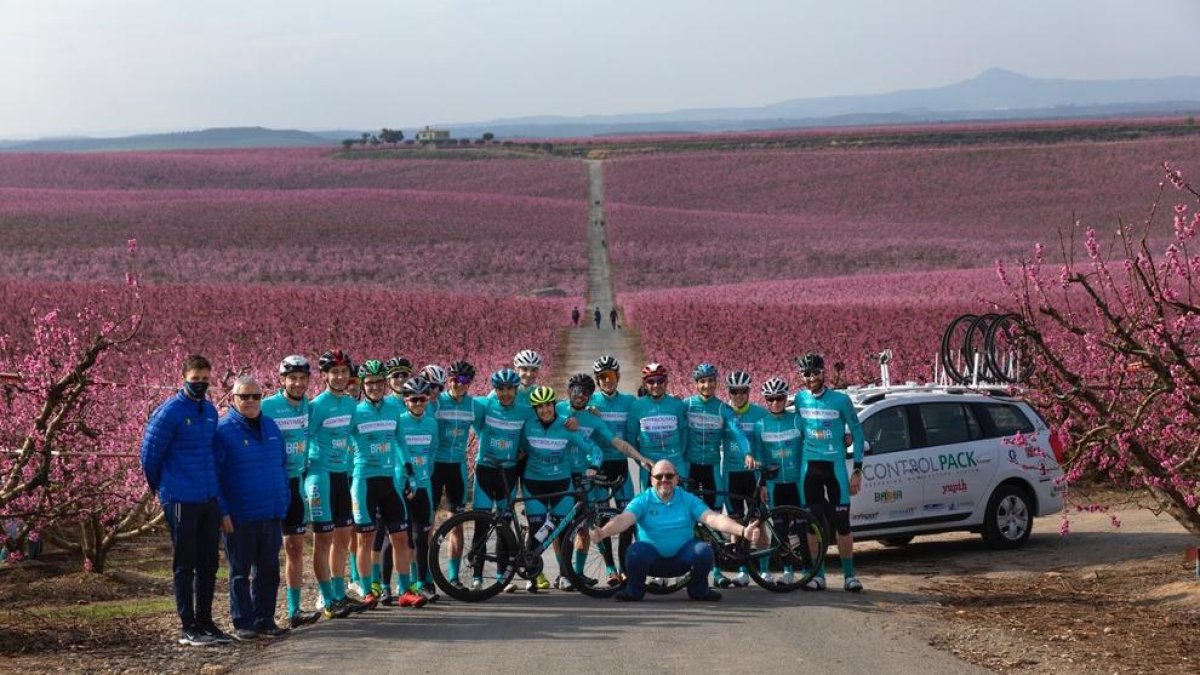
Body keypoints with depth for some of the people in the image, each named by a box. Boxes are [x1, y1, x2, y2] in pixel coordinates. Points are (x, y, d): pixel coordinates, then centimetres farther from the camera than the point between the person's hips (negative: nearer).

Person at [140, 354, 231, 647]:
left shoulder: (210, 411, 9)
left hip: (209, 498, 6)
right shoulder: (169, 412, -11)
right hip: (181, 501, -6)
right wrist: (163, 489, 5)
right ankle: (189, 628, 5)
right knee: (185, 565, 1)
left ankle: (205, 621, 20)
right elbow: (149, 454, -6)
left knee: (209, 563, 10)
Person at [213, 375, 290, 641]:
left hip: (271, 516, 6)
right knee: (240, 572, 3)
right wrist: (223, 511, -13)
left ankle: (265, 621, 18)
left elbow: (282, 466, 19)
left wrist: (283, 503, 13)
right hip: (239, 518, -5)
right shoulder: (223, 430, -7)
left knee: (268, 570, 9)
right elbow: (213, 475, -8)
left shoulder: (271, 427, 12)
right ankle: (243, 624, 9)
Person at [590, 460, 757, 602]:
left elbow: (713, 518, -10)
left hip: (681, 559, 1)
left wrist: (742, 531, -26)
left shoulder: (688, 499, 2)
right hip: (652, 556, -1)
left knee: (704, 550, -26)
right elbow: (624, 519, -19)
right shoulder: (643, 500, -2)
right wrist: (602, 532, -41)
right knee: (635, 551, -32)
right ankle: (634, 590, -3)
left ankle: (698, 589, 3)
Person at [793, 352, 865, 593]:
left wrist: (857, 470, -4)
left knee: (842, 523, -4)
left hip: (835, 465, -3)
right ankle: (818, 575, 10)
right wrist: (797, 462, 13)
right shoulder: (800, 399, 4)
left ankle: (849, 575, 2)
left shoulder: (840, 400, -6)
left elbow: (857, 433, -1)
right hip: (809, 466, 3)